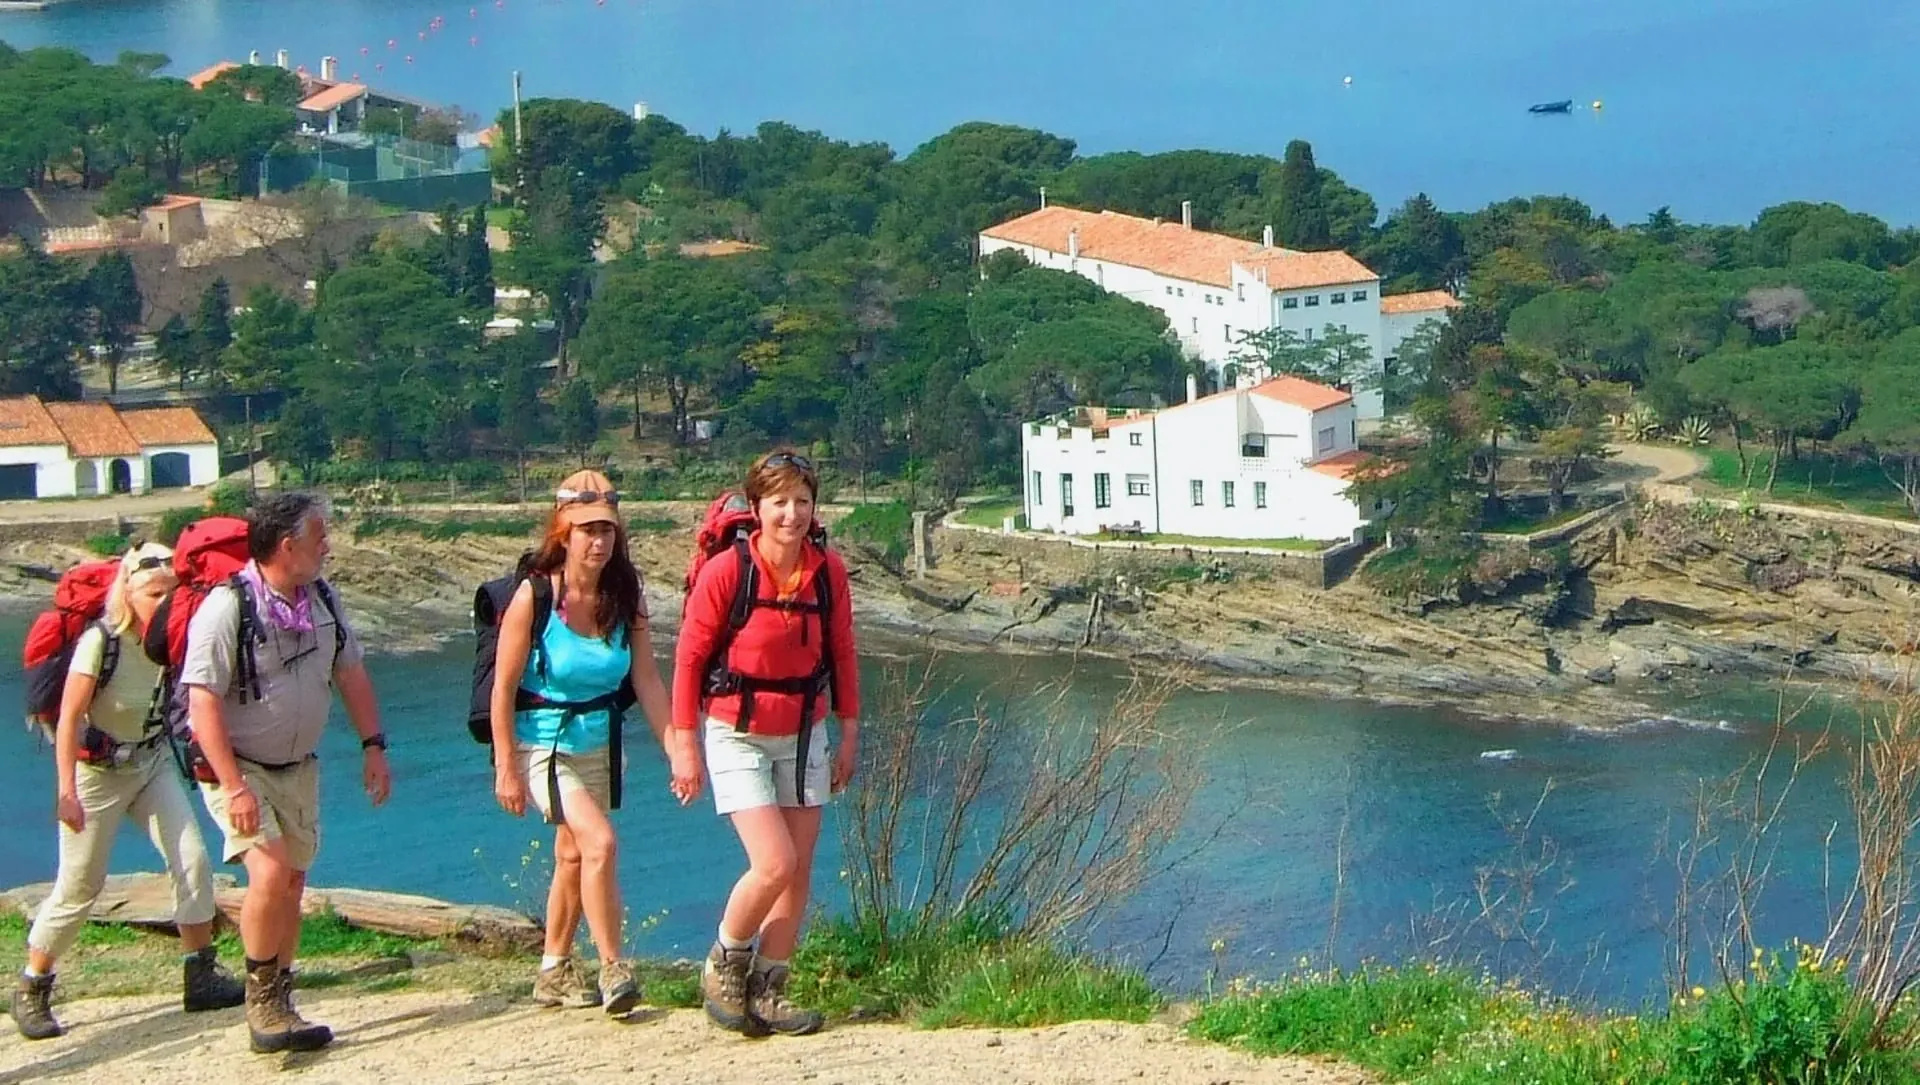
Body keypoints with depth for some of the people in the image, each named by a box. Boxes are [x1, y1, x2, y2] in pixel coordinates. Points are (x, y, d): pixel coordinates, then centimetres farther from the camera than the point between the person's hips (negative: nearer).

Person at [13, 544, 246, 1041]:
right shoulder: (100, 641, -22)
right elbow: (69, 720, -21)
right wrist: (66, 790, -26)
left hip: (153, 762, 5)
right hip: (98, 771, -5)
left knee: (192, 861, -7)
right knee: (79, 888, 0)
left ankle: (202, 977, 3)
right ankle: (31, 993, 16)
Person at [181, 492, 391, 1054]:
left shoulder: (322, 600, 3)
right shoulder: (227, 607, -19)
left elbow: (350, 674, 15)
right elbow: (203, 702, -22)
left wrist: (373, 745, 9)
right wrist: (234, 787, -27)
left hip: (298, 767, 7)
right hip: (238, 767, -7)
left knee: (291, 886, 9)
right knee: (269, 872, -21)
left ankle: (278, 1003, 21)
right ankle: (261, 1001, -6)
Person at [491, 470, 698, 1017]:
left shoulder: (625, 597, -5)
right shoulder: (534, 595, -17)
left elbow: (647, 680, -4)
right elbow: (504, 687, -14)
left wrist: (676, 750, -11)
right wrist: (506, 768, -15)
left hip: (598, 742, 5)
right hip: (542, 742, -5)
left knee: (573, 858, 15)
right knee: (600, 843, -20)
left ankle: (555, 972, 31)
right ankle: (613, 969, -10)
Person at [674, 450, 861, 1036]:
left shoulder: (829, 571, -5)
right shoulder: (725, 571, -17)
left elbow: (841, 654, 7)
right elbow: (689, 658, -9)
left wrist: (848, 734, 8)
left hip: (803, 735, 5)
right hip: (738, 736, -5)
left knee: (799, 869, 5)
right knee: (774, 864, -14)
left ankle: (768, 991, 17)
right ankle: (723, 966, 10)